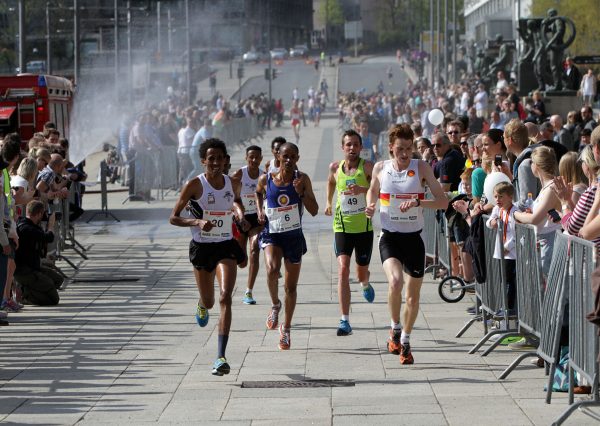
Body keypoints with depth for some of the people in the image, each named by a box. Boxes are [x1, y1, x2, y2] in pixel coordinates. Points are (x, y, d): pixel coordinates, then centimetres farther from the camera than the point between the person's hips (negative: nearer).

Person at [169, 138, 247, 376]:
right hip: (201, 247, -1)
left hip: (226, 246, 1)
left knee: (225, 297, -18)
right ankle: (202, 306, 56)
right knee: (209, 302, 13)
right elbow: (173, 218, -10)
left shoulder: (233, 184, 0)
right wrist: (197, 222, -26)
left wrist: (240, 216, 4)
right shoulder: (195, 185, -12)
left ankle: (221, 357, -21)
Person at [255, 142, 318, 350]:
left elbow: (314, 211, -8)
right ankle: (275, 304, -2)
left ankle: (286, 328, 28)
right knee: (272, 269, -31)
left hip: (294, 236, 1)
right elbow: (258, 192, 20)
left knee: (291, 286, 9)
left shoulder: (302, 180, -6)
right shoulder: (266, 179, -4)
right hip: (271, 234, -1)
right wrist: (260, 210, 4)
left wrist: (301, 192, -22)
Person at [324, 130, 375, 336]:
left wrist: (362, 190, -32)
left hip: (364, 227, -1)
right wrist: (328, 202, 31)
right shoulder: (335, 167, 3)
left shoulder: (367, 167, -8)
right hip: (342, 227, 1)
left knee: (361, 272, 13)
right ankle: (345, 321, -18)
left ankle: (366, 285, 54)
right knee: (343, 269, -16)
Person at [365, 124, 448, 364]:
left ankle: (405, 341, 30)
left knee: (413, 295, 8)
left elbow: (443, 201, -7)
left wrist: (418, 202, -23)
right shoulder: (380, 168, 1)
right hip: (390, 237, -1)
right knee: (395, 281, -27)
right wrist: (370, 206, 2)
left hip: (414, 238, 1)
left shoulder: (421, 168, -4)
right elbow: (372, 190, 23)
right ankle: (395, 329, -2)